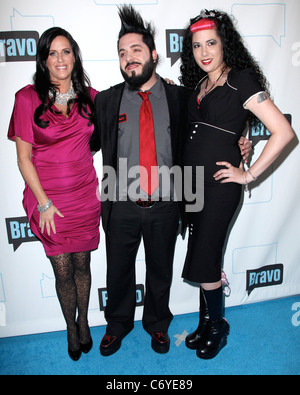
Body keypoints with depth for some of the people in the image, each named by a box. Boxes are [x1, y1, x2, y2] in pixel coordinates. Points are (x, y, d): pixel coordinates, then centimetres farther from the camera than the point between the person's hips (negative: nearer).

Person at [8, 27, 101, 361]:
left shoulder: (89, 96, 2)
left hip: (85, 195, 2)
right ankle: (72, 328, 35)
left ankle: (84, 322, 39)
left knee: (82, 264, 14)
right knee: (62, 271, 9)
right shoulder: (28, 98, -7)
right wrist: (43, 202, -9)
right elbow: (23, 157, -6)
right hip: (48, 198, -2)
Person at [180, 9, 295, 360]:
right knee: (204, 259, 15)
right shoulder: (198, 85, 13)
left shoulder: (241, 80, -8)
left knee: (203, 263, -1)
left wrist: (249, 175, -12)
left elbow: (283, 132, -14)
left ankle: (217, 329, 25)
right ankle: (206, 323, 33)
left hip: (219, 186, -6)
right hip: (192, 182, 7)